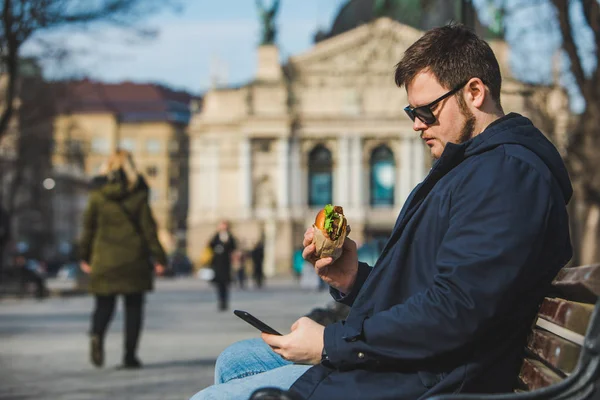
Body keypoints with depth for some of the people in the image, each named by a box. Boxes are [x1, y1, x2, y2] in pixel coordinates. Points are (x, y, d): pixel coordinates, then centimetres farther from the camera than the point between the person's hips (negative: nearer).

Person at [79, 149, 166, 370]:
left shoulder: (97, 195, -1)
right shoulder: (138, 194, -4)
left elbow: (88, 226, 4)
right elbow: (148, 227, -4)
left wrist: (85, 256, 14)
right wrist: (158, 258, 1)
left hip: (104, 258, 1)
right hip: (134, 259, -1)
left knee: (104, 304, 10)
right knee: (133, 307, 7)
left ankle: (97, 334, -21)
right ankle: (130, 355, 3)